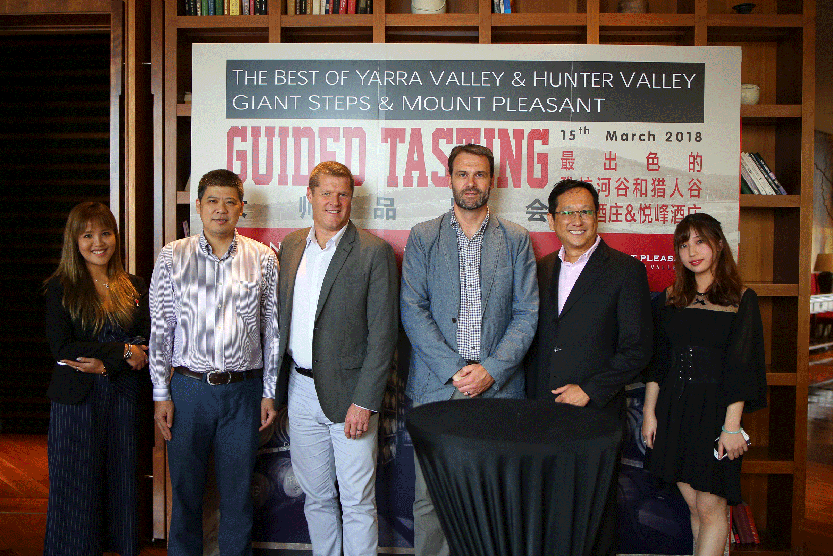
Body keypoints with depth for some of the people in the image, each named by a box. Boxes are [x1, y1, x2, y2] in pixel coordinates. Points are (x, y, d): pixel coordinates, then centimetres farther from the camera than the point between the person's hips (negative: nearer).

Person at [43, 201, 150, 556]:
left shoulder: (135, 287, 7)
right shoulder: (61, 287, -1)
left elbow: (147, 342, 2)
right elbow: (61, 347, -10)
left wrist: (106, 364, -13)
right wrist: (124, 350, -14)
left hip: (123, 396, 2)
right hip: (76, 399, -2)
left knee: (121, 480, 8)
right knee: (77, 486, 6)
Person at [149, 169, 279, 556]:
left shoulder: (263, 258, 3)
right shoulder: (172, 257, 2)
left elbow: (271, 330, 5)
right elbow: (160, 330, 3)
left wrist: (269, 392, 3)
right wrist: (161, 394, -1)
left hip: (244, 390, 0)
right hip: (188, 388, 0)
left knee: (238, 492, 10)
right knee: (185, 489, 11)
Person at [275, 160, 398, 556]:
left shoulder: (374, 251, -8)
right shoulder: (290, 246, 9)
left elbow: (383, 331, -11)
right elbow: (282, 318, 13)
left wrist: (364, 401, -15)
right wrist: (276, 386, 8)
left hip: (349, 393, -4)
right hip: (301, 390, 5)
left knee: (357, 502, 5)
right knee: (316, 497, 18)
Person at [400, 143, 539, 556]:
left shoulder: (517, 239, 7)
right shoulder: (422, 237, 6)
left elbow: (527, 314, 3)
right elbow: (413, 311, -2)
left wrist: (491, 370, -9)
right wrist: (455, 369, -10)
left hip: (498, 385, 1)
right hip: (436, 384, 0)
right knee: (429, 495, 5)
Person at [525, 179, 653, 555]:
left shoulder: (626, 270, -3)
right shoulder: (541, 269, 11)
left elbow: (637, 348, -6)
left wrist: (590, 391, -12)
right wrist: (531, 397, 6)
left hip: (597, 411, -4)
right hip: (542, 411, 4)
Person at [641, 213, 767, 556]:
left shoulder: (741, 299, -2)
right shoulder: (670, 299, 9)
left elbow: (741, 367, -7)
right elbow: (657, 361, 10)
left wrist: (732, 425, -12)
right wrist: (649, 412, 4)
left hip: (716, 411, -3)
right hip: (673, 410, 4)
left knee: (710, 508, -1)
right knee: (694, 506, 10)